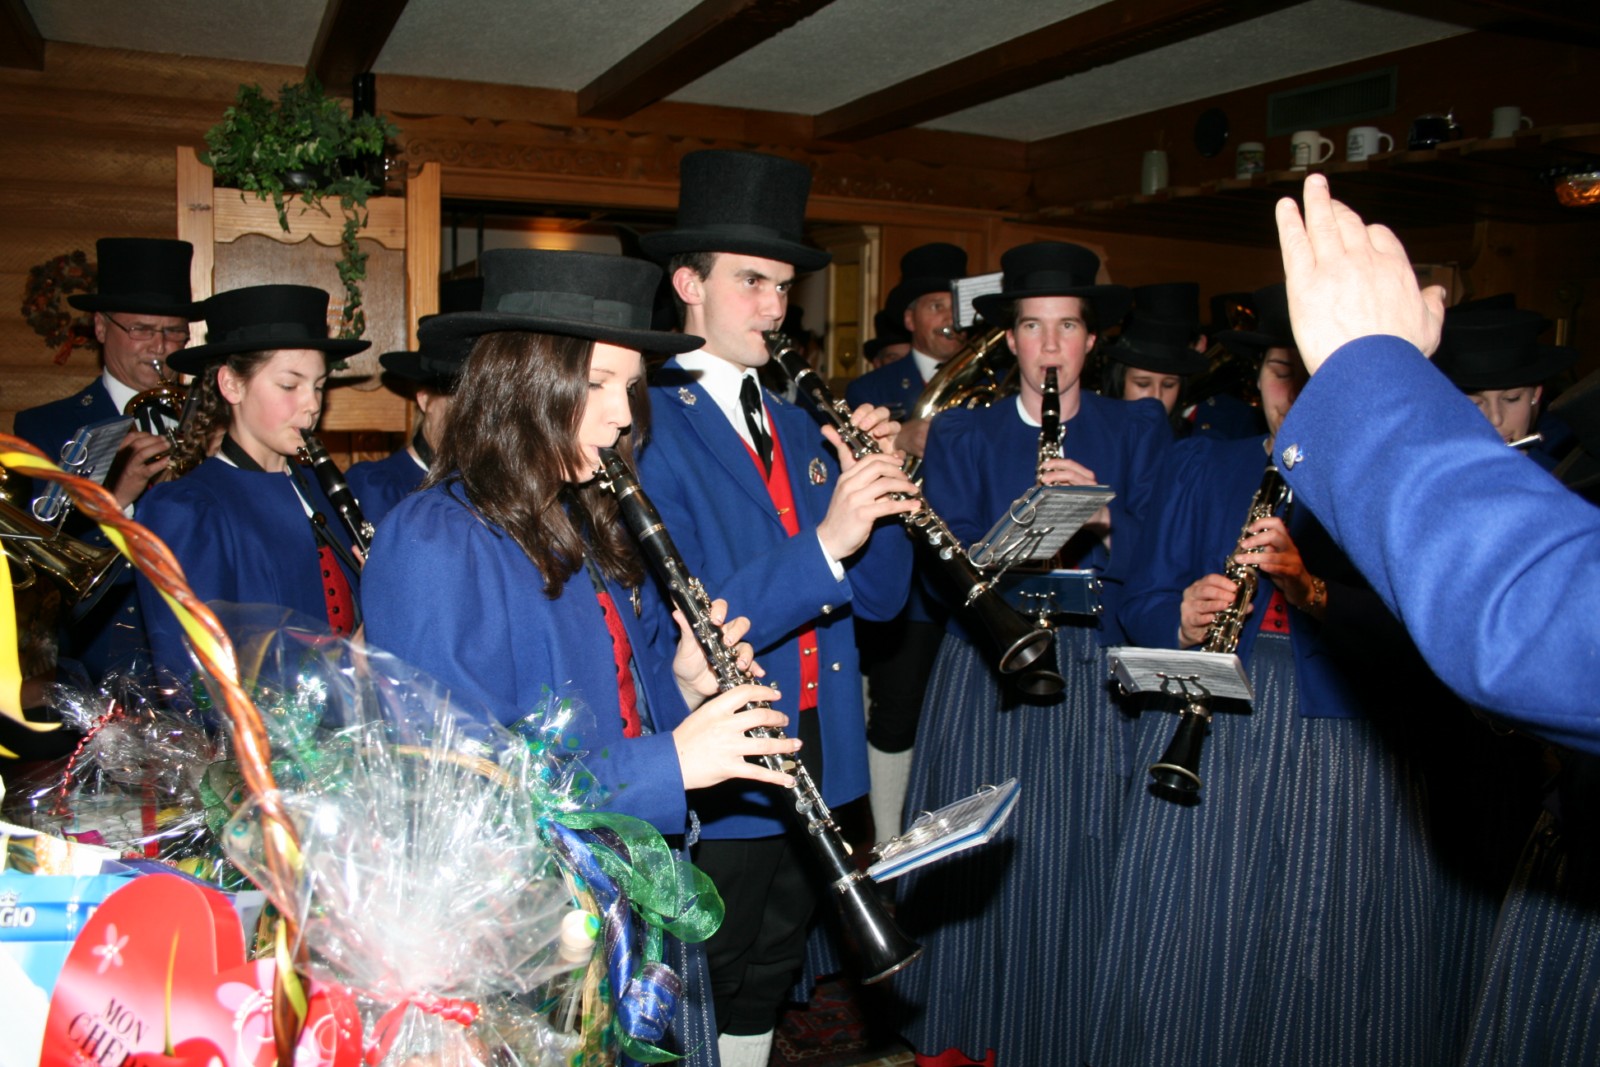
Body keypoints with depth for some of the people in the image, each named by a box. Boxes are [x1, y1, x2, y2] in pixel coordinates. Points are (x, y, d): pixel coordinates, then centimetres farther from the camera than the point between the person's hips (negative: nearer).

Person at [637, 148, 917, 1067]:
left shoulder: (799, 427, 10)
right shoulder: (647, 427, -13)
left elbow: (882, 596, 5)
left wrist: (882, 488, -13)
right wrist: (824, 544, -31)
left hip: (816, 775, 7)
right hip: (714, 789, -6)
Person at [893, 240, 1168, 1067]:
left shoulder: (1139, 430, 10)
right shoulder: (963, 435, 9)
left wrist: (1103, 519, -19)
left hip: (1097, 677, 0)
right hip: (984, 674, 0)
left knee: (1079, 865, 1)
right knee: (974, 863, 4)